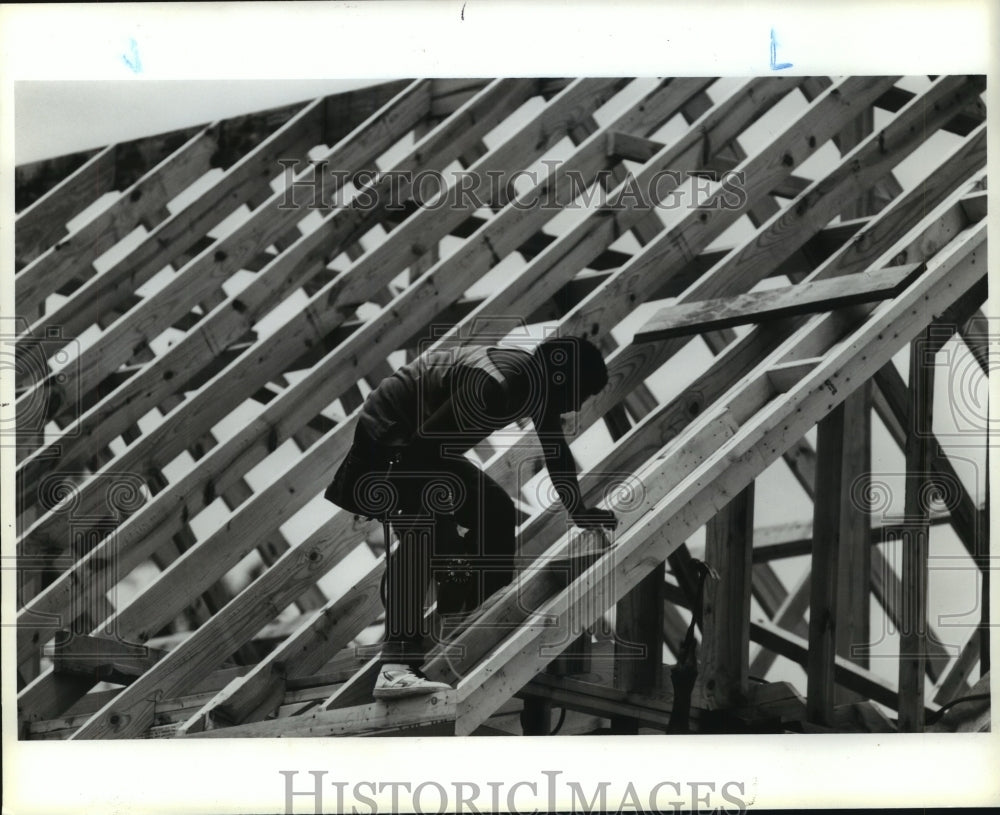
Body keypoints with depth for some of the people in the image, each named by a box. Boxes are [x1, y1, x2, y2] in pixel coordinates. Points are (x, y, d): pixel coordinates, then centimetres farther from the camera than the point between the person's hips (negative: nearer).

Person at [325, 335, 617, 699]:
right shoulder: (493, 385, -32)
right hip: (386, 441, -11)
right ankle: (395, 668, -40)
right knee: (424, 534, -29)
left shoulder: (539, 382, -2)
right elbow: (422, 451, -33)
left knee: (497, 514, 13)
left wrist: (578, 511, 25)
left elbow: (556, 449, 16)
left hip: (429, 447, 11)